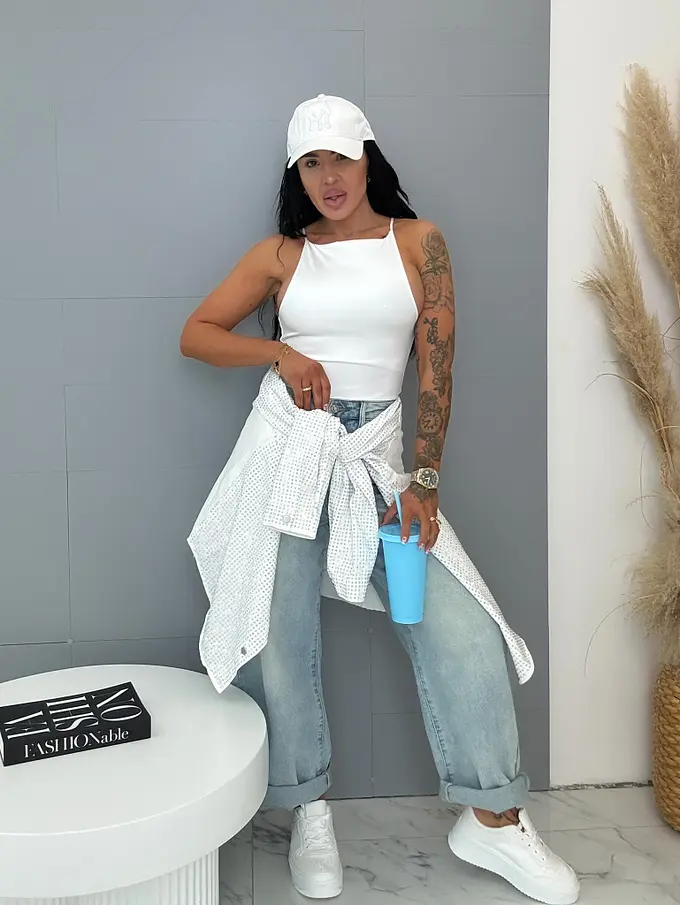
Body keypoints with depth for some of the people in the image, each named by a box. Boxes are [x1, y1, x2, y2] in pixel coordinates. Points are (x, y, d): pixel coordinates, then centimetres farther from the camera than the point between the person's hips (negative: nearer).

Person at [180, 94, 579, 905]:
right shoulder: (280, 254, 8)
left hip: (375, 453, 0)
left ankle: (493, 820, 13)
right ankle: (310, 814, 25)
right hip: (287, 448, 1)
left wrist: (424, 482, -7)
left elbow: (436, 367, 0)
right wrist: (282, 353, -9)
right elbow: (196, 334, 7)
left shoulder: (418, 242, 5)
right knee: (277, 635, 2)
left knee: (459, 623, -6)